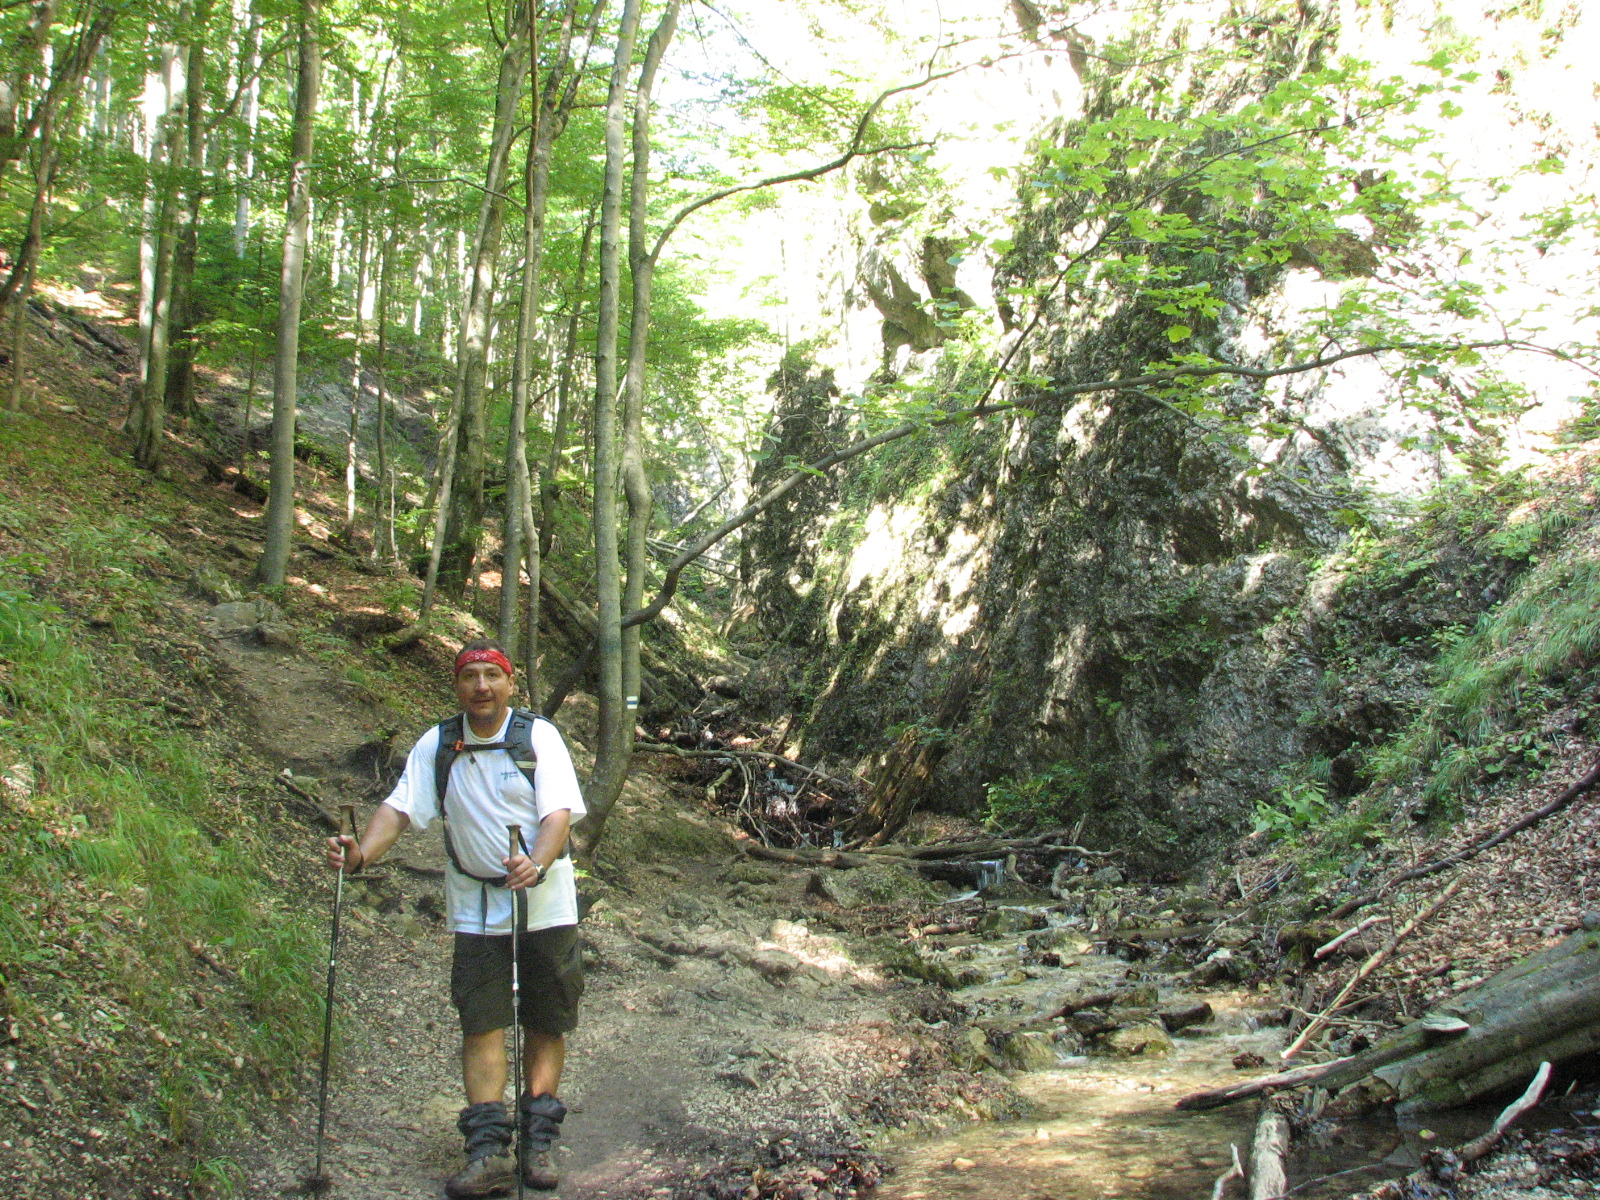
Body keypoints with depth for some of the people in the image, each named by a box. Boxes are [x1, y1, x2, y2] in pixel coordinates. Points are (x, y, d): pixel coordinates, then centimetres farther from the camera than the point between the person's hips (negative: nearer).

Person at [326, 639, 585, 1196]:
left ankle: (537, 1140, 14)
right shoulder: (437, 744, 2)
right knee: (481, 1022, -1)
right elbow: (400, 806, -4)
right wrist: (361, 853, -23)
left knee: (546, 1023, 4)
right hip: (476, 905, 2)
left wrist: (537, 864, -34)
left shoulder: (539, 737, -6)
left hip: (545, 903, -1)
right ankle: (488, 1149, 1)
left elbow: (559, 813, -15)